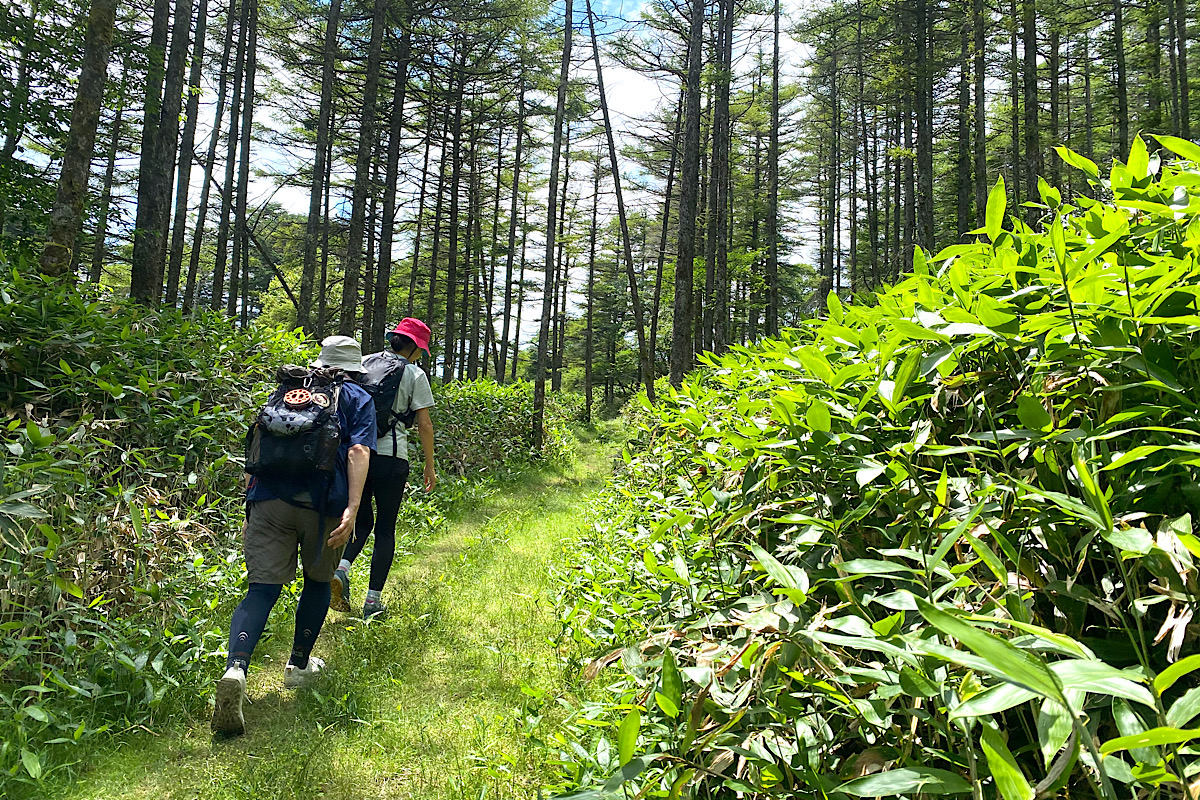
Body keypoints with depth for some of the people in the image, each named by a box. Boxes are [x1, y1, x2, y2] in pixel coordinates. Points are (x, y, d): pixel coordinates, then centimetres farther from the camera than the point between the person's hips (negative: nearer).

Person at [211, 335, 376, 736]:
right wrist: (352, 509, -15)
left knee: (261, 590, 0)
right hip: (324, 504, -2)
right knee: (318, 582, 21)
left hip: (269, 499, 2)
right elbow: (358, 451, -6)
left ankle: (235, 670, -23)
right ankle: (299, 666, 31)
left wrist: (249, 513, 24)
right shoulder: (358, 399, 13)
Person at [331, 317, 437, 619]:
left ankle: (340, 568, -6)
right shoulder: (415, 374, -2)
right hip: (391, 458, -4)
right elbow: (424, 424, -3)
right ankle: (373, 601, 8)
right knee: (385, 529, 8)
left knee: (362, 521, 19)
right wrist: (429, 466, 4)